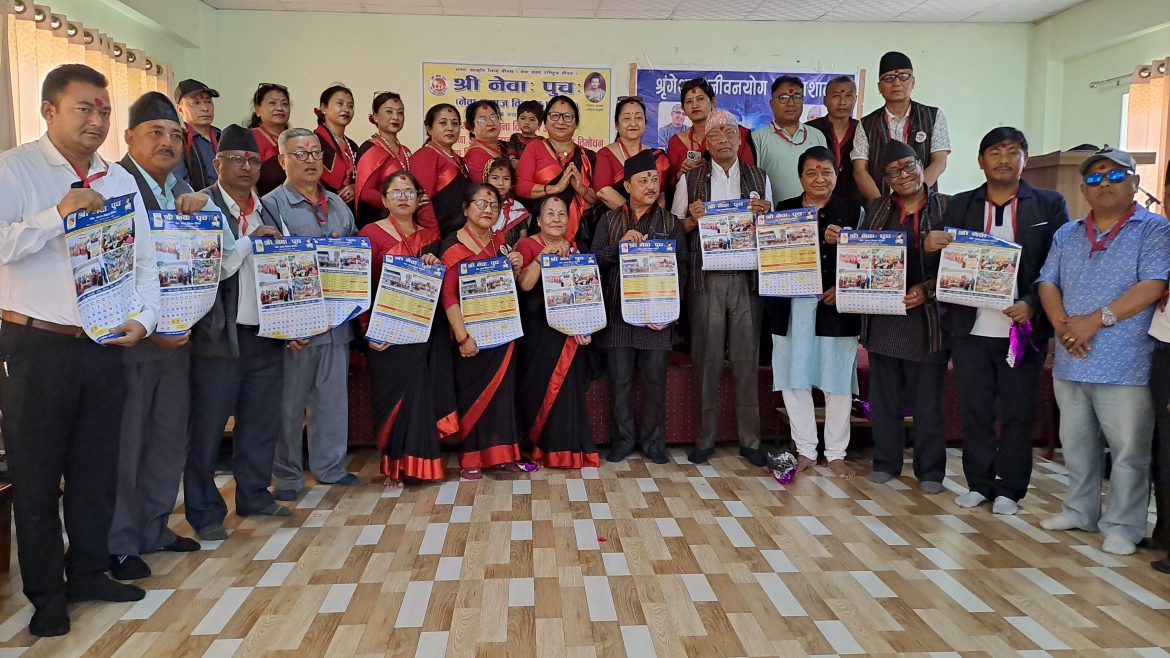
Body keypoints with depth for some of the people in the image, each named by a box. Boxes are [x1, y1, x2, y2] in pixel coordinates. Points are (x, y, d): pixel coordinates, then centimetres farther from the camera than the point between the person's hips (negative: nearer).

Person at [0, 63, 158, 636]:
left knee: (97, 467, 13)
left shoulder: (121, 182, 11)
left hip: (105, 347, 5)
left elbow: (143, 261, 11)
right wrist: (59, 214, -23)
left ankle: (89, 572, 30)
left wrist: (142, 318, -4)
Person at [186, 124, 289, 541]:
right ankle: (204, 512, 14)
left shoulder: (269, 211, 13)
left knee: (262, 422, 14)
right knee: (207, 428, 3)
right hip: (218, 336, -6)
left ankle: (254, 495, 29)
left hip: (267, 335, 6)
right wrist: (251, 240, -17)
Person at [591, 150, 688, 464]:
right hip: (617, 312, 1)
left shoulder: (671, 223, 8)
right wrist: (619, 245, -14)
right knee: (620, 380, 4)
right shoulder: (610, 220, 10)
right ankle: (623, 439, 17)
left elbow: (681, 268, 2)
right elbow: (596, 261, 4)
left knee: (655, 381, 3)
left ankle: (652, 441, 16)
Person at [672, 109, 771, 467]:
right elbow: (676, 231, 7)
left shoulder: (759, 178, 12)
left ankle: (750, 439, 12)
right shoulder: (690, 179, 7)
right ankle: (705, 438, 11)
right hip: (706, 278, -1)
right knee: (707, 360, 1)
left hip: (747, 278, 1)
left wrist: (765, 213, -6)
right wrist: (693, 219, -12)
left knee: (747, 358, 3)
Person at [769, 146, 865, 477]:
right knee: (794, 380, 4)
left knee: (837, 381, 4)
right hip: (792, 307, 2)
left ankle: (836, 453, 17)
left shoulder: (853, 210, 6)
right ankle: (805, 450, 17)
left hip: (837, 306, -1)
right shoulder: (784, 210, 10)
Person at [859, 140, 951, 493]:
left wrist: (926, 289, -17)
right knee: (883, 397, 11)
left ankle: (930, 470, 16)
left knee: (927, 399, 4)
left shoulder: (947, 208, -1)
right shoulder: (876, 210, 12)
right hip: (882, 317, 4)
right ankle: (886, 462, 24)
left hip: (927, 316, -3)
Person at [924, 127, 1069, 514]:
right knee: (974, 411, 7)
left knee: (1017, 413, 6)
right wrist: (930, 247, -16)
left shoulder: (1050, 205, 5)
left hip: (1024, 328, -1)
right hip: (970, 328, 2)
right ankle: (979, 484, 20)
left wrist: (1032, 306, -15)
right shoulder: (960, 206, 9)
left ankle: (1009, 490, 18)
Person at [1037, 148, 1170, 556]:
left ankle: (1122, 525, 12)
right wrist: (1062, 324, -10)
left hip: (1125, 365, -5)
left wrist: (1097, 320, -18)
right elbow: (1048, 283, 8)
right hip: (1070, 362, 5)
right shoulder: (1066, 235, 15)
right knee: (1076, 443, 16)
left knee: (1128, 449, 0)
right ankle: (1080, 511, 30)